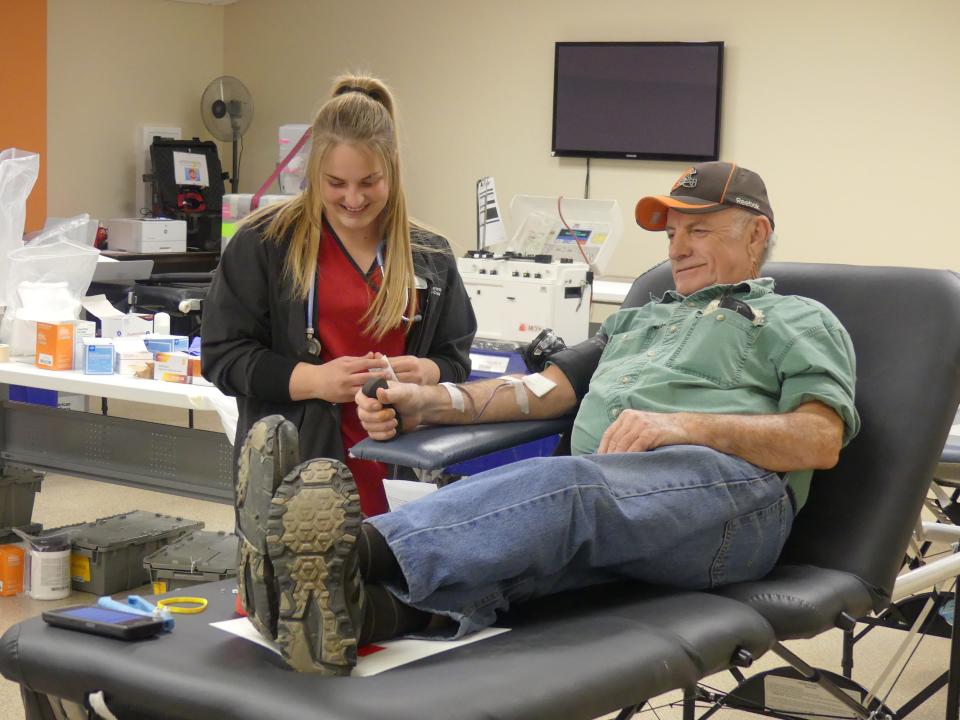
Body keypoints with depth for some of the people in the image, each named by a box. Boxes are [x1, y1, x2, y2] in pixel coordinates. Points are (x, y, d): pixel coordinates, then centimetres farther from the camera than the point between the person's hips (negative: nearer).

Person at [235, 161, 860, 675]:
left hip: (727, 488, -6)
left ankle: (361, 548, -60)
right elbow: (548, 388, 24)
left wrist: (687, 425, -13)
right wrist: (431, 403, 5)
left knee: (562, 485, -38)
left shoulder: (798, 320, 21)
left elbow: (822, 440, 2)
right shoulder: (639, 320, 40)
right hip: (600, 492, 6)